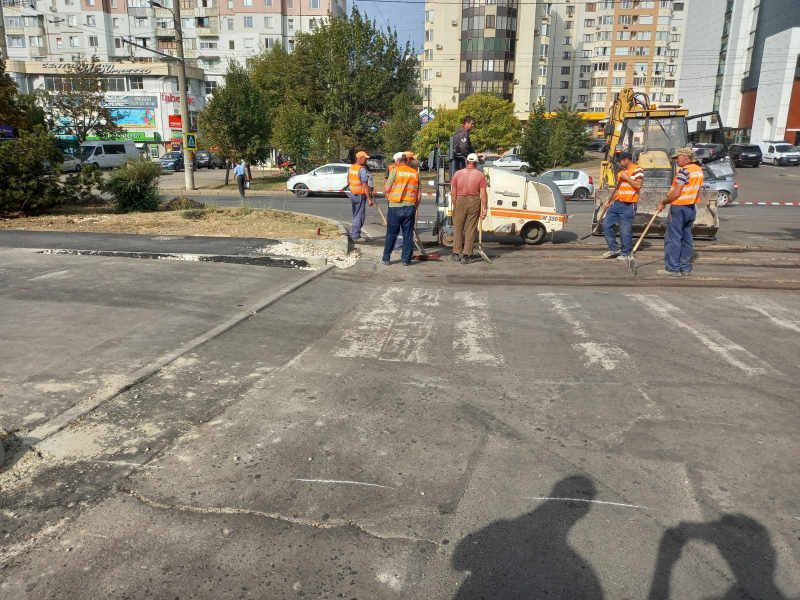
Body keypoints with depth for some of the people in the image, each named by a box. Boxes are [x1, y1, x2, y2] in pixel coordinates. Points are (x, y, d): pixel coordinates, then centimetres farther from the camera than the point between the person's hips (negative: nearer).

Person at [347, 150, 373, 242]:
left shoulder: (351, 168, 6)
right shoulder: (362, 170, -20)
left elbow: (348, 182, 15)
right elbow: (365, 186, -24)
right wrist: (369, 199, -23)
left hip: (352, 194, 8)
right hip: (360, 195, -8)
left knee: (355, 215, 20)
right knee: (360, 216, 0)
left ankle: (353, 233, 27)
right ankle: (356, 236, 3)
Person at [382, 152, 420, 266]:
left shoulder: (395, 171, -4)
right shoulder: (415, 173, 9)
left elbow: (387, 189, -5)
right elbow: (418, 194, 9)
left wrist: (385, 183, 16)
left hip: (395, 207, -3)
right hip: (410, 207, 3)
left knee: (391, 234, 7)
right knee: (408, 235, 7)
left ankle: (386, 258, 13)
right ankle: (406, 260, 8)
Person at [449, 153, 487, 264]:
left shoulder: (458, 174, 2)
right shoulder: (480, 175, -2)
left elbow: (453, 192, 1)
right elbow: (483, 194, -6)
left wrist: (454, 206, 10)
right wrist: (484, 209, -2)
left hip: (460, 201, 1)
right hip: (474, 202, -1)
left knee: (457, 229, 12)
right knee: (471, 230, 5)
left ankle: (456, 254, 15)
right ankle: (465, 255, 5)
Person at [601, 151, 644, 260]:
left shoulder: (637, 170, -5)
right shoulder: (622, 172, 21)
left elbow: (638, 185, -18)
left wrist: (626, 178, -14)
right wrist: (609, 201, 21)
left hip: (628, 205, -9)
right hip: (617, 203, 9)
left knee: (625, 231, -6)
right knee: (606, 224, 5)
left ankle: (625, 253, 7)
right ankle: (613, 249, 15)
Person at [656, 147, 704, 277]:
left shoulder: (684, 170, -17)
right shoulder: (699, 170, 11)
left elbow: (676, 193, -20)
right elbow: (697, 191, 17)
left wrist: (663, 203, -10)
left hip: (679, 208, -9)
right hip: (691, 208, 9)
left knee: (673, 238, -3)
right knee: (686, 238, 12)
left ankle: (673, 268, -2)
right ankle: (685, 268, 15)